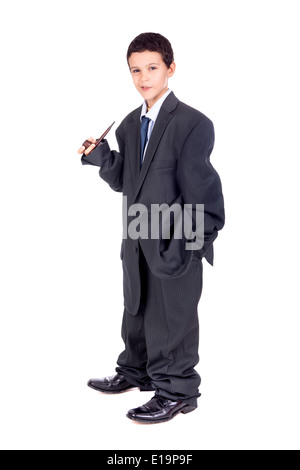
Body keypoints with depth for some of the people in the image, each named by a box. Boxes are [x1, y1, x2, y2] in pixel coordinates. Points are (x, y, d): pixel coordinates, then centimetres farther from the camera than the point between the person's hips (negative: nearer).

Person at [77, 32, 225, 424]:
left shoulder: (192, 124, -15)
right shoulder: (130, 125, 9)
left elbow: (204, 196, -17)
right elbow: (124, 181, 10)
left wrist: (186, 246, -20)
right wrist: (101, 157, -6)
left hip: (174, 245, -7)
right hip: (137, 243, 7)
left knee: (172, 321, 6)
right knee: (136, 314, 22)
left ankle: (176, 391, 24)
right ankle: (135, 372, 43)